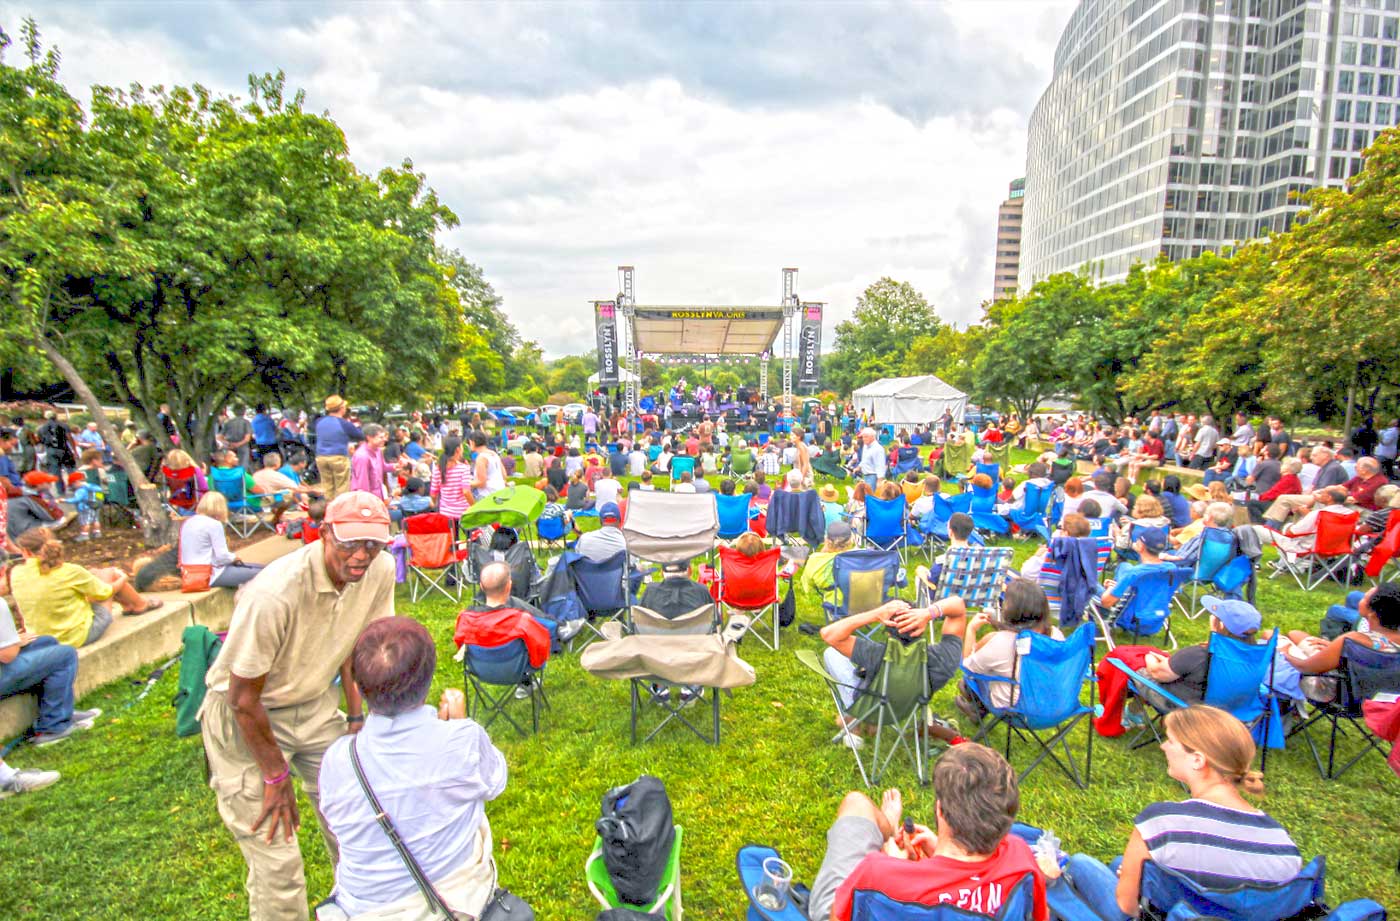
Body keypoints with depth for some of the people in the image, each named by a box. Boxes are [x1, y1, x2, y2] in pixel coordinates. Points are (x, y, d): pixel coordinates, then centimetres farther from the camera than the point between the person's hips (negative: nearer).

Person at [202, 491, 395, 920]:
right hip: (245, 719, -5)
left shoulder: (380, 571, -16)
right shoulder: (275, 594, -34)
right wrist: (276, 777, -11)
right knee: (276, 861, -1)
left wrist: (356, 718, 4)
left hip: (315, 706, 5)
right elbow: (244, 697, -22)